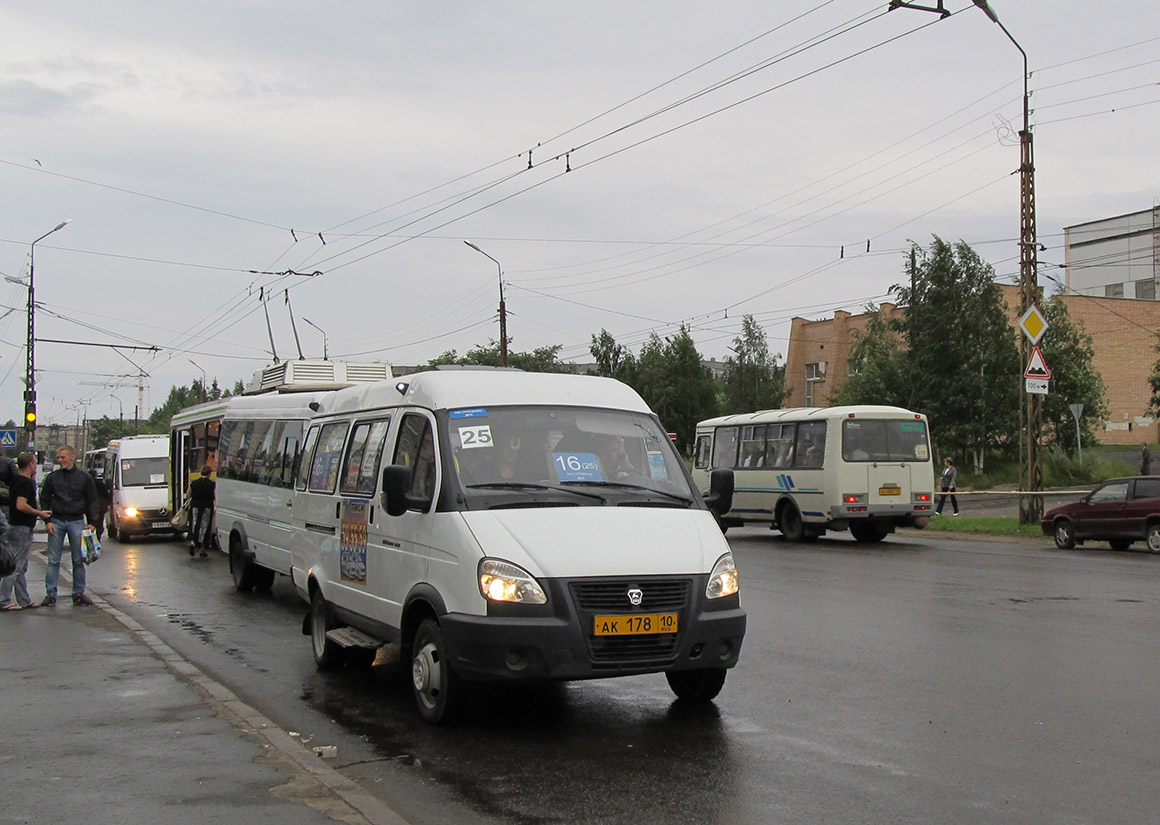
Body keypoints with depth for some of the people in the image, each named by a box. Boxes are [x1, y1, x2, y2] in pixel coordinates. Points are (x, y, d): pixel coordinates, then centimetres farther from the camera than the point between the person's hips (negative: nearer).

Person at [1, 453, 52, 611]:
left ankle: (24, 600, 20)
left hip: (18, 526, 10)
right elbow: (21, 505, -26)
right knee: (15, 567, -7)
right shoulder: (25, 482, -17)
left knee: (21, 568, 14)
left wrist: (33, 480, 15)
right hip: (21, 528, -10)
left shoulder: (17, 480, 13)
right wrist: (39, 513, -14)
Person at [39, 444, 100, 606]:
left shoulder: (85, 477, 4)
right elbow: (44, 500, 9)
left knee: (78, 560, 2)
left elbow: (92, 502, 7)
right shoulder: (52, 477, 6)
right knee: (53, 560, 0)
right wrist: (48, 520, -2)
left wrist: (91, 523, -2)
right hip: (57, 522, 1)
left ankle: (78, 594, 9)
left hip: (77, 522, -1)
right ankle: (50, 593, 5)